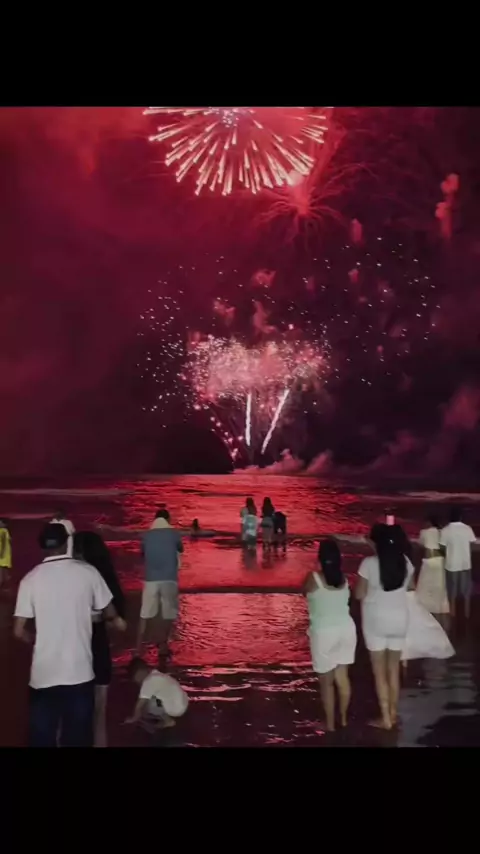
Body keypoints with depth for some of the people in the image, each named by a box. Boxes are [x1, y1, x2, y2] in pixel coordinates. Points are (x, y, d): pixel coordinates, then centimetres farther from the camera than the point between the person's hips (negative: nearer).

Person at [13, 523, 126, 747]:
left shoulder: (30, 579, -5)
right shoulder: (87, 572, -5)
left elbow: (19, 631, -4)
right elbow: (109, 612, 8)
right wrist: (116, 620, 31)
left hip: (44, 675, 0)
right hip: (80, 672, 0)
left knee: (42, 738, 12)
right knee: (78, 737, 12)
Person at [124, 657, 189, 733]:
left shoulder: (148, 681, -15)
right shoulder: (156, 676, 13)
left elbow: (140, 704, -10)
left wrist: (134, 718, 5)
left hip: (176, 708, -10)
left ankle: (168, 721, 2)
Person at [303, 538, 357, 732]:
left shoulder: (314, 578, -16)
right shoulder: (344, 579, -3)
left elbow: (305, 592, 2)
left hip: (324, 633, -4)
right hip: (346, 629, 5)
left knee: (326, 681, 10)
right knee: (342, 677, 18)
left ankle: (330, 724, 18)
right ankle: (343, 718, 29)